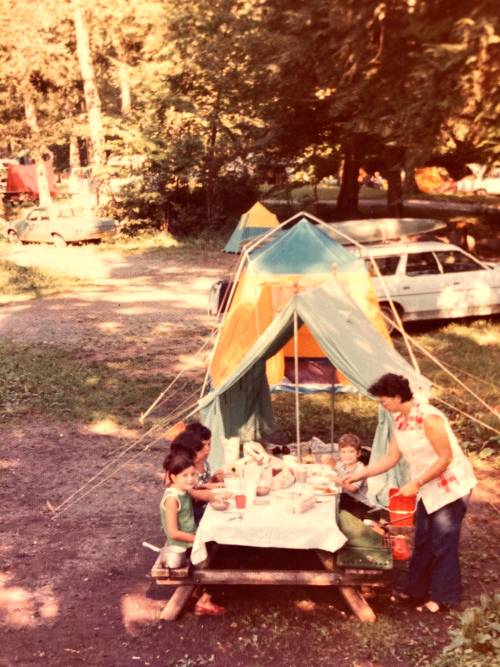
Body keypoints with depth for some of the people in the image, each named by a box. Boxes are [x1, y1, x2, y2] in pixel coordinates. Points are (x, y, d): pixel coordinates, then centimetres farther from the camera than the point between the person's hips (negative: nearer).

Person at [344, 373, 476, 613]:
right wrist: (360, 475, 3)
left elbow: (445, 458, -25)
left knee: (443, 544, -1)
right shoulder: (399, 421, 0)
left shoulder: (428, 418, -27)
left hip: (451, 487, -8)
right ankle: (415, 590, 27)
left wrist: (417, 483, -25)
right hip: (429, 489, 8)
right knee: (422, 542, 15)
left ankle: (443, 597, 12)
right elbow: (391, 458, 6)